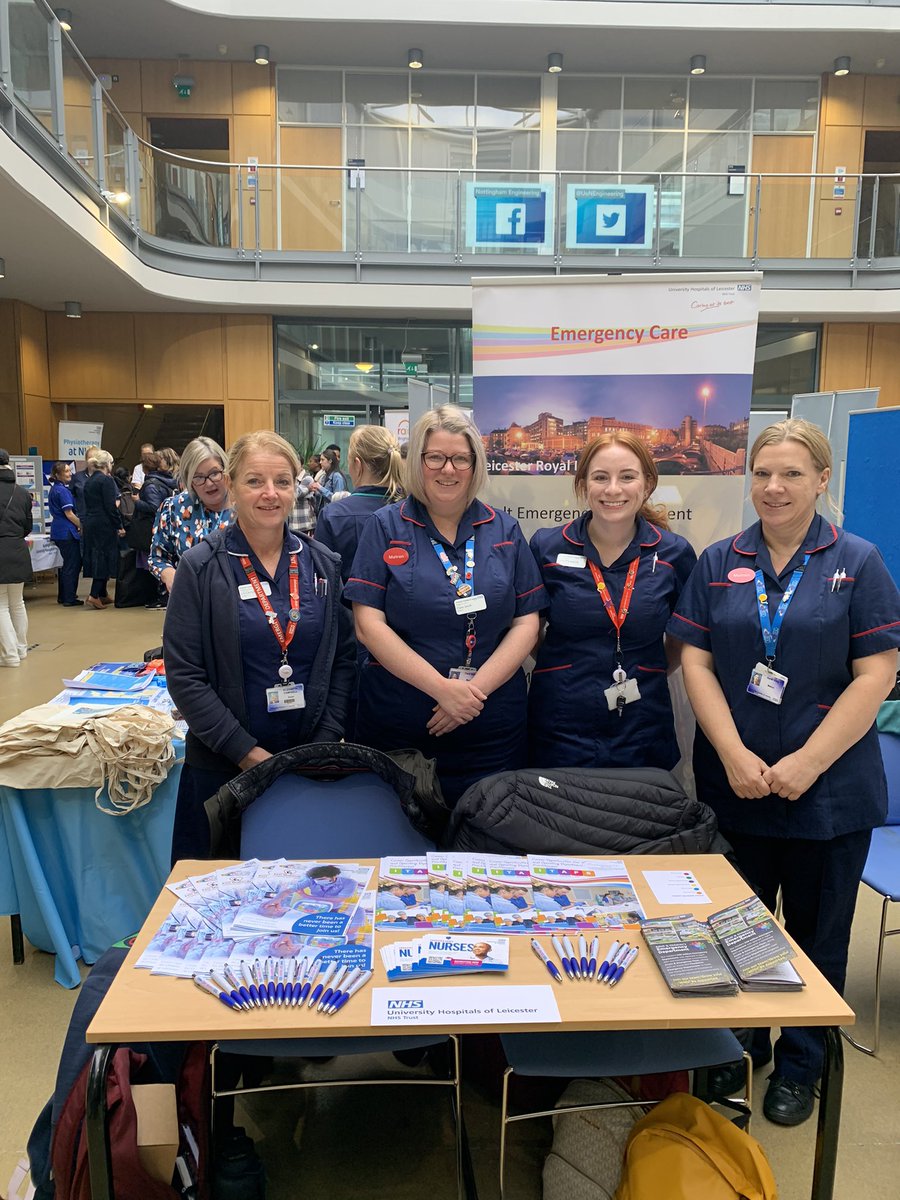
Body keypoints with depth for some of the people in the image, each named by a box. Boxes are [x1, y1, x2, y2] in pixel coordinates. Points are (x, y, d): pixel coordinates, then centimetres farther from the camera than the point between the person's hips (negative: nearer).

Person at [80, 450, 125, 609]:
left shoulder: (89, 481, 13)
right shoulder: (107, 480, -12)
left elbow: (87, 504, 16)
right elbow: (111, 506, -17)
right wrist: (120, 526, -13)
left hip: (89, 523, 9)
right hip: (104, 524, -9)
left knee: (96, 557, 13)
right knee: (104, 556, -5)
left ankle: (102, 594, 21)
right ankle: (94, 595, -10)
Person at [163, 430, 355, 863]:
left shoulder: (322, 564, 4)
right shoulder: (201, 567, -6)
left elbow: (342, 659, 5)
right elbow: (183, 675, -9)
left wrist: (325, 743, -5)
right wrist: (247, 753, -14)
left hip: (311, 762, 3)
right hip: (223, 767, -2)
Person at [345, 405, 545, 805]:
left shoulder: (505, 531, 6)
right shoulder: (386, 527, 0)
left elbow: (526, 622, 3)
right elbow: (369, 625, -7)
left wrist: (477, 688, -11)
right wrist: (443, 688, -15)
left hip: (492, 729, 2)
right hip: (397, 725, -1)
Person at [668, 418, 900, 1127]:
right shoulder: (720, 563, 4)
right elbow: (696, 661, -1)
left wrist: (806, 764, -15)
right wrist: (734, 755, -12)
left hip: (829, 791, -1)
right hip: (734, 784, 2)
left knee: (816, 933, 13)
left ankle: (801, 1066, 34)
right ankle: (739, 1048, 37)